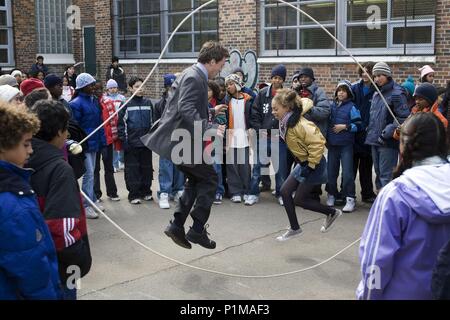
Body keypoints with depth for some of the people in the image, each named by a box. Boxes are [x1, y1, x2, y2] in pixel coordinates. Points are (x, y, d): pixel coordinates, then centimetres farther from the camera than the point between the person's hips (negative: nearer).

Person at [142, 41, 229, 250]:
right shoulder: (193, 78, -18)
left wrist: (211, 111, 28)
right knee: (209, 178, 0)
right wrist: (209, 128, -36)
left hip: (179, 139, 10)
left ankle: (177, 226, 17)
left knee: (196, 180, 17)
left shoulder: (195, 75, 14)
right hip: (182, 140, -10)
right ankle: (197, 230, 5)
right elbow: (186, 109, -31)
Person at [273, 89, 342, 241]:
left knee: (300, 199, -2)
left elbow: (318, 142, -30)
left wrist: (311, 165, -24)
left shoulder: (299, 124, -28)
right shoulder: (286, 121, -1)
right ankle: (295, 228, 17)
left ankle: (332, 212, 17)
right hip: (303, 163, 9)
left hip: (313, 165, -9)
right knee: (285, 191, 5)